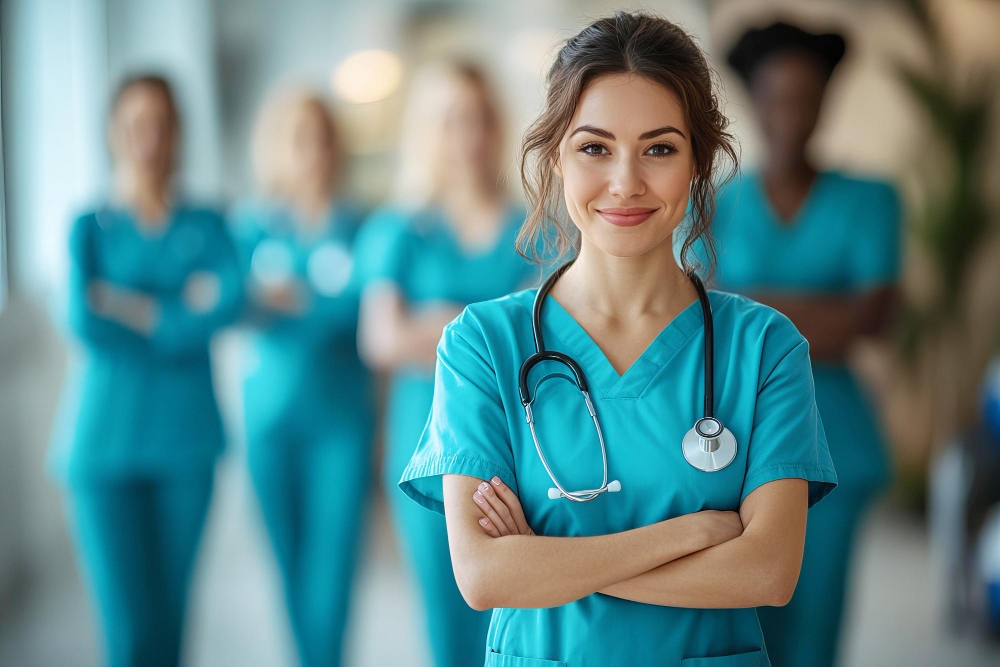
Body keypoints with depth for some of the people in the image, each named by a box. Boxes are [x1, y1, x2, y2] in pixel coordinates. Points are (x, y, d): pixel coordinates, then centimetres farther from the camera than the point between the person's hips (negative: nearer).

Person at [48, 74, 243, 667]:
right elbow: (86, 322, -14)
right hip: (106, 441, -2)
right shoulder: (90, 228, 1)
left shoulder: (205, 226, 7)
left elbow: (232, 299, -12)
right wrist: (181, 311, -8)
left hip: (187, 441, 3)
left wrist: (135, 310, -12)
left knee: (171, 615, 9)